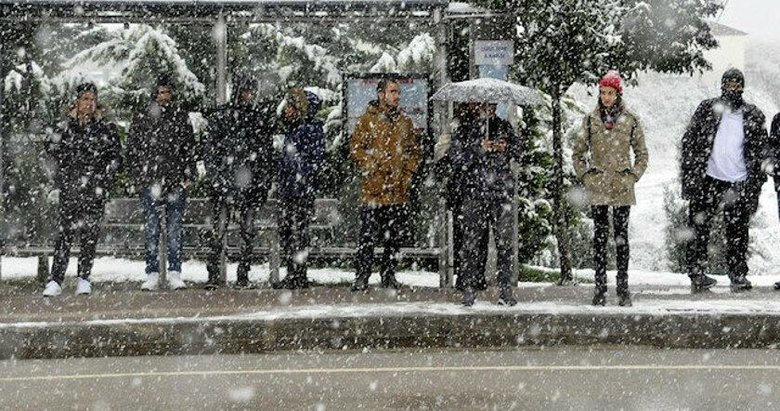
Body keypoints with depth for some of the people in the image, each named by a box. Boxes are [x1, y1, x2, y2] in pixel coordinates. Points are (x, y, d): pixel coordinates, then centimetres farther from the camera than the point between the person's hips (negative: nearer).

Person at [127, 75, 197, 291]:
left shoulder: (181, 117, 9)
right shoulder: (142, 117, 8)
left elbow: (190, 149, 11)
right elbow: (132, 149, 9)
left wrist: (188, 176, 3)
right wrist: (137, 177, 1)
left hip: (176, 183, 0)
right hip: (149, 182, 0)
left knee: (175, 228, 2)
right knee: (151, 229, 0)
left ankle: (175, 273, 6)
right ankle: (152, 274, 4)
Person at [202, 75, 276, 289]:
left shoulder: (262, 115, 11)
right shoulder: (221, 115, 5)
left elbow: (268, 151, 14)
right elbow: (209, 148, 2)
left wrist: (265, 182, 6)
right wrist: (215, 177, -6)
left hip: (251, 183, 2)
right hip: (224, 181, -2)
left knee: (247, 230, 5)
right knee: (220, 228, -4)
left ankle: (243, 275, 10)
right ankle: (213, 274, -1)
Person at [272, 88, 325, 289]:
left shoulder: (312, 128, -8)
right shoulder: (292, 128, 19)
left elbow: (317, 157, -14)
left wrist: (305, 181, -18)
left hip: (303, 190, -9)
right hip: (287, 189, 9)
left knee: (299, 231, -7)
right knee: (285, 231, 9)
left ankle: (298, 276, -4)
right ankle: (292, 275, 15)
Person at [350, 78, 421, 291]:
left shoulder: (405, 122, 14)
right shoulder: (368, 119, 0)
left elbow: (415, 150, 19)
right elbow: (355, 148, -2)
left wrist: (408, 172, 5)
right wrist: (372, 167, -11)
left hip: (399, 189, 4)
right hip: (373, 188, -4)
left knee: (395, 236, 8)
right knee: (368, 236, -4)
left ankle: (388, 274, 18)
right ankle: (362, 276, 2)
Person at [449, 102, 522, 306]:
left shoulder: (504, 127, 14)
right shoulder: (464, 131, 7)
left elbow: (519, 151, 10)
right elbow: (457, 160, -2)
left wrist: (506, 148, -11)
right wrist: (479, 149, -15)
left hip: (501, 192, 2)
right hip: (474, 193, -2)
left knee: (504, 241, -1)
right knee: (472, 241, -3)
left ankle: (505, 290, 3)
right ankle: (469, 289, 2)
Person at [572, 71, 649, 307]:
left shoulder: (630, 120, 3)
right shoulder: (590, 120, 6)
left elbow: (641, 153, 11)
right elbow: (578, 152, 13)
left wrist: (633, 176, 1)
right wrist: (585, 175, 3)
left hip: (622, 188, -1)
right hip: (597, 187, 1)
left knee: (621, 235, 2)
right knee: (600, 236, 2)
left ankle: (623, 287, 6)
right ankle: (600, 287, 5)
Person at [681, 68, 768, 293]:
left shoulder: (753, 116, 6)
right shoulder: (707, 109, 4)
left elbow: (760, 153, 9)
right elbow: (689, 143, 3)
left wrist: (755, 186, 2)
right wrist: (688, 177, -4)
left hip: (738, 184, 0)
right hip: (707, 181, 0)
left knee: (738, 232, 4)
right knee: (698, 228, 1)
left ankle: (738, 276, 12)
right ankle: (696, 274, 7)